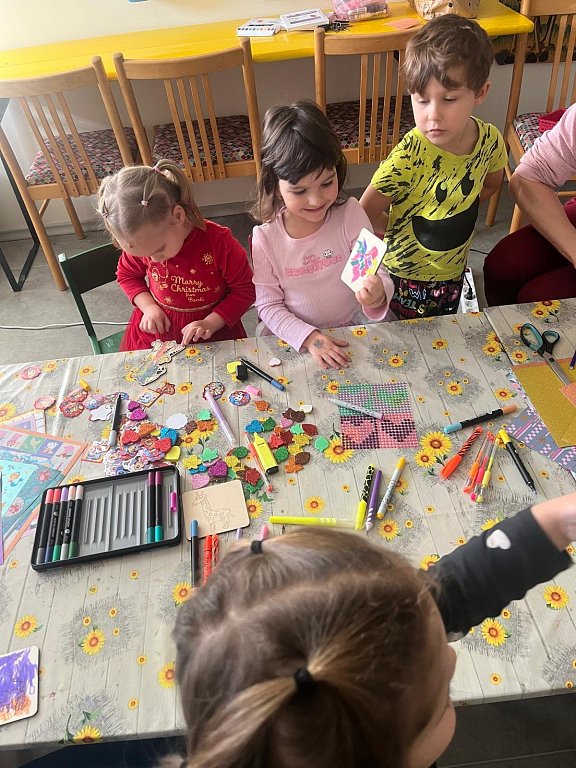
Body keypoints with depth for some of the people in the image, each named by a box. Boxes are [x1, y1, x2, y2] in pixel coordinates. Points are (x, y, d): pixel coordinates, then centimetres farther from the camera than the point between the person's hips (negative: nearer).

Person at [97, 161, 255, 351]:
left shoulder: (218, 241, -22)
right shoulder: (139, 243, -10)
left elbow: (245, 289, -11)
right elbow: (127, 275, 11)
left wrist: (211, 323, -20)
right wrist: (149, 306, -6)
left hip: (211, 335, -1)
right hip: (155, 329, 2)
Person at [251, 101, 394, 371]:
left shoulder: (350, 213, -11)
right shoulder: (265, 237, -13)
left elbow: (378, 275, -13)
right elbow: (268, 305, -8)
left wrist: (377, 295, -37)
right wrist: (309, 337, -22)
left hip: (353, 328, 0)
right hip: (294, 336, 0)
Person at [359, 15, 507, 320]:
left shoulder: (489, 139, -13)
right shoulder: (408, 157, -28)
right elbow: (365, 215, -21)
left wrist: (455, 212, -2)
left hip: (452, 272, 5)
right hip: (405, 275, -5)